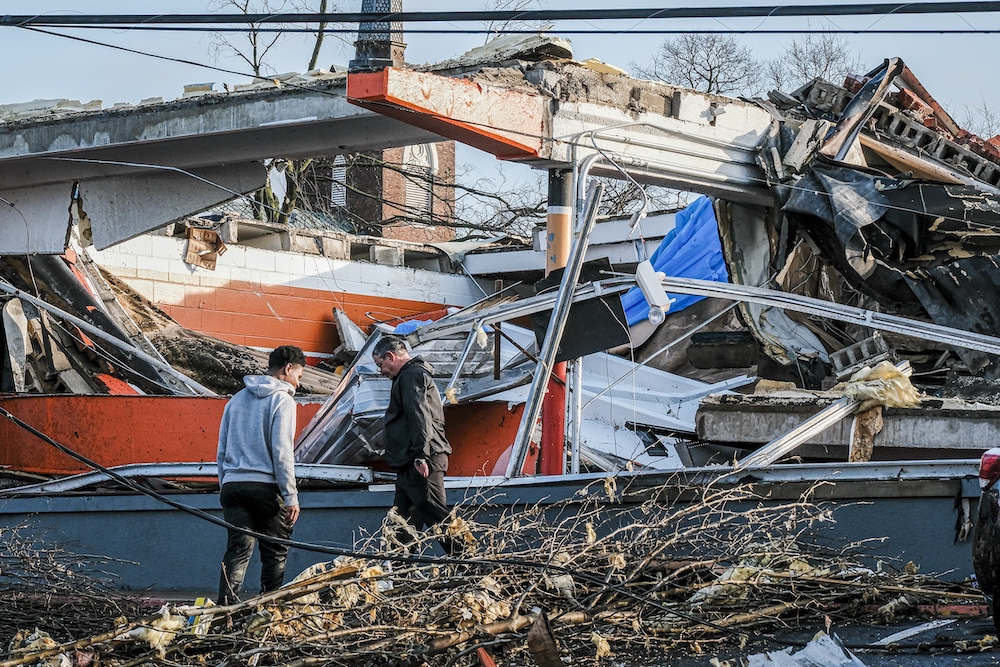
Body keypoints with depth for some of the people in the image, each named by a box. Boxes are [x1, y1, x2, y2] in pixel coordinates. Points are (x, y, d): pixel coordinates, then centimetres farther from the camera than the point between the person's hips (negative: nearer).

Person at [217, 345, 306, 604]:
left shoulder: (236, 399, 17)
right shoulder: (282, 400, -4)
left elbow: (222, 450, 18)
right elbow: (281, 452, -12)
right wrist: (291, 496, -10)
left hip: (232, 485, 5)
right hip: (265, 486, -5)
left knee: (237, 550, 2)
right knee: (275, 553, 5)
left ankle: (226, 606, -11)